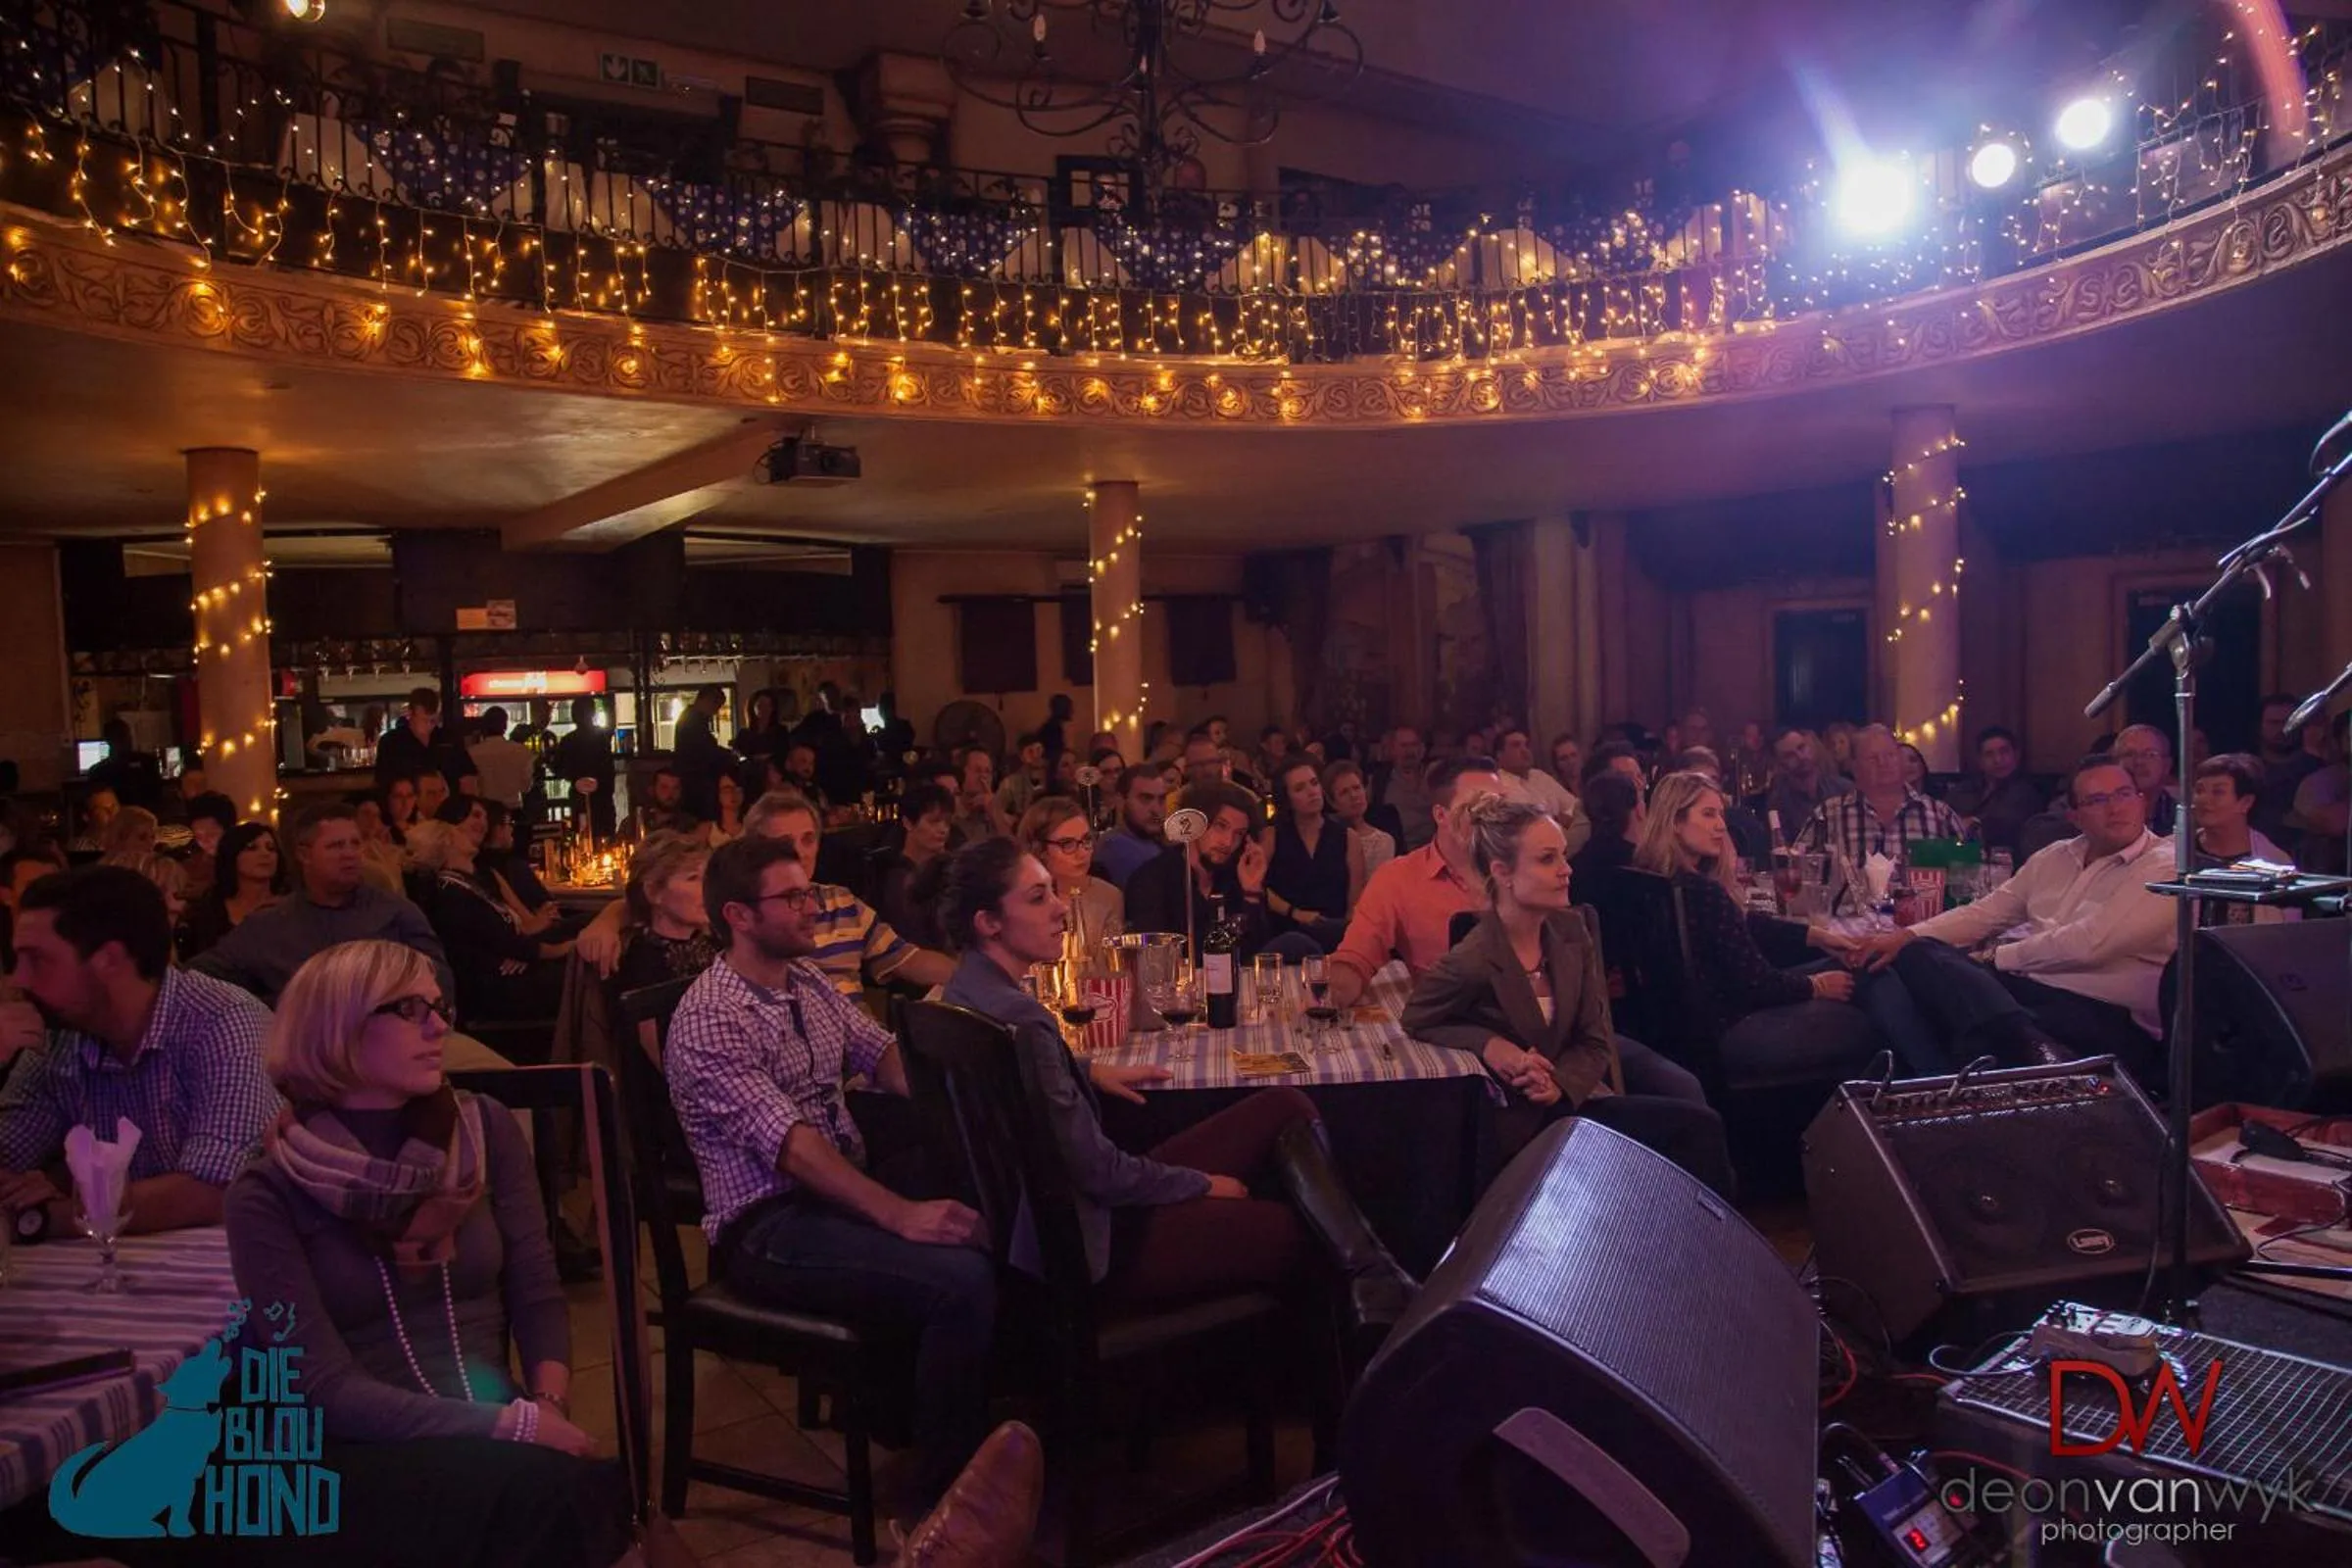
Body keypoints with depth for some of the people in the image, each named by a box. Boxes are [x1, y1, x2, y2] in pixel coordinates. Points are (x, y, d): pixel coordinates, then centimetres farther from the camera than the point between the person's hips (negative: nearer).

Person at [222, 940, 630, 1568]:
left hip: (491, 1437, 3)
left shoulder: (487, 1130, 5)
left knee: (590, 1493, -32)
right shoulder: (270, 1195, -6)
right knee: (569, 1490, -33)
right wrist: (514, 1425, -20)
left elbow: (537, 1295, 6)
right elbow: (326, 1388, -12)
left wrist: (548, 1409, -15)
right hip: (362, 1455, -3)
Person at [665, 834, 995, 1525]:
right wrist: (900, 1214, -31)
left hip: (848, 1191, 8)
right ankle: (936, 1494, -7)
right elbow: (790, 1144, -23)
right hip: (768, 1227, -8)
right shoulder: (708, 1020, -15)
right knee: (962, 1279, -26)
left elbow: (884, 1054, 8)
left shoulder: (809, 981, 12)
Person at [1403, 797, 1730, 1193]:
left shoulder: (1571, 930, -3)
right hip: (1523, 1121, -6)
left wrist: (1561, 1084, -17)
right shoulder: (1473, 961, -23)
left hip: (1572, 1095, 6)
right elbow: (1416, 1024, -6)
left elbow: (1594, 1042, 3)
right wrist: (1487, 1044, -22)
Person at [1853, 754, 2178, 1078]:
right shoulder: (2054, 858, 20)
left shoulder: (2163, 867, -4)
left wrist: (2000, 956, -2)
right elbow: (1985, 913, 19)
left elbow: (2089, 944, -15)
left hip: (2106, 1020, -9)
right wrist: (1909, 937, 2)